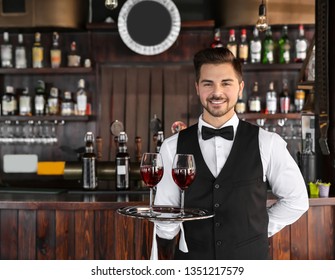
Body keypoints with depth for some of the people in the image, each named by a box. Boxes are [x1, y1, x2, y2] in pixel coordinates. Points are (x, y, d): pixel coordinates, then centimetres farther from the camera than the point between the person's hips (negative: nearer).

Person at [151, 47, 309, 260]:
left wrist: (258, 231, 0)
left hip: (251, 259, 0)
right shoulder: (173, 147, -4)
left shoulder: (267, 144, -6)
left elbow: (297, 201, 5)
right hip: (190, 269, 1)